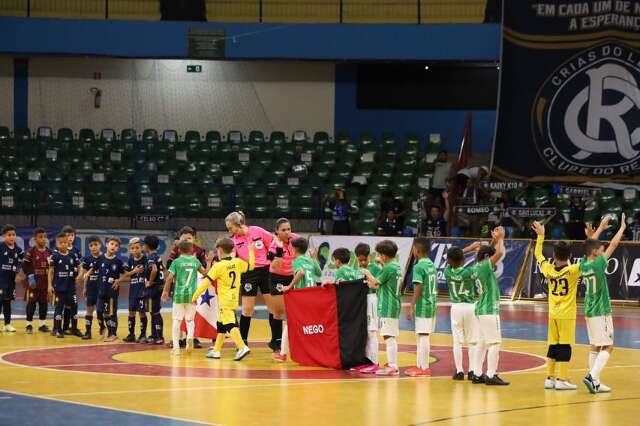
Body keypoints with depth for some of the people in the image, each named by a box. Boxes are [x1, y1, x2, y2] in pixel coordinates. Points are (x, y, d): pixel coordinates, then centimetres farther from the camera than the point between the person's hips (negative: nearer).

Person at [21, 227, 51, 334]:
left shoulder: (49, 252, 6)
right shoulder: (30, 252, -8)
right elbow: (25, 266, -10)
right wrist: (30, 276, -18)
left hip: (45, 281, 5)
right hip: (33, 281, -5)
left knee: (44, 302, 9)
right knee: (31, 302, -1)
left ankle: (42, 324, 18)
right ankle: (29, 324, 6)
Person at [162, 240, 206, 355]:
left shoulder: (176, 262, -2)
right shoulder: (196, 261, 5)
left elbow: (170, 278, -7)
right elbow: (204, 272, 20)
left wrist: (165, 291, 2)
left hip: (179, 294, -2)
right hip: (192, 294, 2)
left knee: (176, 320, 6)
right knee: (190, 319, 15)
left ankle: (176, 347, 2)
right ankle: (190, 337, -15)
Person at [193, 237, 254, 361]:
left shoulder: (218, 266, -13)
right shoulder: (238, 262, 3)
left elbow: (206, 282, -12)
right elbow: (251, 265, 21)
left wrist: (195, 296, -4)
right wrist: (251, 251, 36)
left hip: (225, 302, -8)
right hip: (234, 299, 8)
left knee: (230, 325, -14)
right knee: (221, 325, 18)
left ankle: (243, 347, -29)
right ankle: (216, 350, 25)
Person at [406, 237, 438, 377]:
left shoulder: (419, 267, -13)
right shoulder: (432, 266, 11)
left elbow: (418, 288, -18)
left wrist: (411, 307, -15)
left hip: (422, 306, -8)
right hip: (432, 304, 8)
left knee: (423, 336, -4)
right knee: (421, 336, 15)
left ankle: (424, 368, -2)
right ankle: (420, 365, 20)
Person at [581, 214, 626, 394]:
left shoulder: (583, 263, 1)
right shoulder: (598, 264, -17)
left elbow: (590, 245, 17)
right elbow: (613, 245, -10)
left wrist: (601, 227, 24)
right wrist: (622, 228, 3)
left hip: (589, 311, 8)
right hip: (601, 311, -8)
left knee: (595, 347, 11)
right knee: (608, 347, -5)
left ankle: (594, 382, 10)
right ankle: (592, 376, -18)